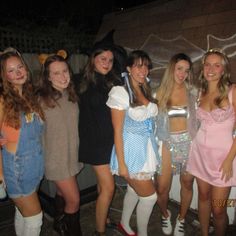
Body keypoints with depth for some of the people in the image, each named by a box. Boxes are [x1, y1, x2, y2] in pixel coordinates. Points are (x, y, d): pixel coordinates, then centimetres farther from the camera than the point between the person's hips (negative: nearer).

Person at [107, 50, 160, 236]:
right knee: (149, 195, 3)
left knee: (134, 190, 20)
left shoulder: (147, 91, 6)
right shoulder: (120, 92, -14)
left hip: (148, 147, 6)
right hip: (132, 149, -6)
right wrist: (121, 163, -14)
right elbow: (117, 131, -14)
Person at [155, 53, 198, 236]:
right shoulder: (161, 92, 1)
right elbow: (153, 117, 3)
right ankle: (165, 214, 33)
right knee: (162, 188, -1)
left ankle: (181, 219, 37)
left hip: (188, 142, 1)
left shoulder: (192, 91, 1)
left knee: (187, 183, 10)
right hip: (168, 143, 0)